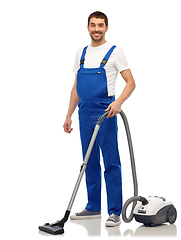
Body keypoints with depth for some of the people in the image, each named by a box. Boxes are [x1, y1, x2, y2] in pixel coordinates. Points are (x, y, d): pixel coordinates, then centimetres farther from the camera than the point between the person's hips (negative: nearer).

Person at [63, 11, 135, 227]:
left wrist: (118, 102, -26)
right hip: (84, 115, 7)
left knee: (111, 163, -4)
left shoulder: (115, 52, -5)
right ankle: (93, 207, 22)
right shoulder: (81, 54, 14)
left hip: (105, 114, -7)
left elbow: (130, 82, -9)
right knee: (90, 163, 12)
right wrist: (68, 115, 13)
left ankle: (115, 212, 0)